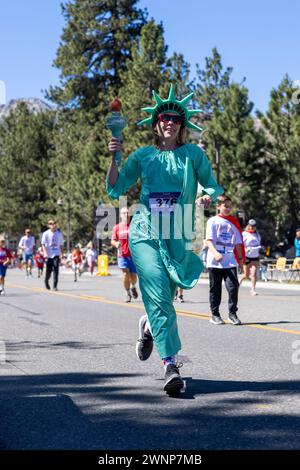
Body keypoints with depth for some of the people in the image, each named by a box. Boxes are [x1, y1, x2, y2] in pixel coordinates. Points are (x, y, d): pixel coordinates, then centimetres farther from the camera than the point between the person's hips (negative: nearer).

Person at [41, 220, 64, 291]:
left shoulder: (59, 233, 6)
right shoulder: (46, 234, -2)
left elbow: (61, 244, 13)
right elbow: (43, 244, -5)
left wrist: (61, 253, 8)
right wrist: (45, 253, -17)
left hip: (56, 255, 1)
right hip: (48, 255, -1)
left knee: (56, 270, -13)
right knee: (48, 271, 6)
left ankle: (55, 286, -12)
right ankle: (46, 281, 36)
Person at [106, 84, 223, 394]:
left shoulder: (193, 154, 7)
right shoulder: (143, 156, 9)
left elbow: (213, 185, 9)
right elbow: (115, 190, 10)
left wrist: (208, 196, -13)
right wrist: (113, 158, -4)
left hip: (178, 238, 1)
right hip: (145, 233, -1)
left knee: (165, 299, 8)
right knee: (159, 297, -14)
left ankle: (149, 326, 43)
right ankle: (171, 366, -13)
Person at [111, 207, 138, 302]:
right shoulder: (117, 227, 5)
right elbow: (113, 241, 9)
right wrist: (116, 243, -13)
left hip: (134, 255, 0)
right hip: (122, 255, 0)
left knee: (133, 276, 3)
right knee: (125, 274, -13)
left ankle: (133, 287, 37)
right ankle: (128, 294, 4)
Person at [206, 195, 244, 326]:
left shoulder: (234, 222, 15)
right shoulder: (213, 221, 2)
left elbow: (238, 242, 18)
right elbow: (209, 240, -8)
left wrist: (240, 258, 12)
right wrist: (215, 253, -23)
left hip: (230, 261, 3)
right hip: (215, 262, -2)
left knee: (233, 286, -9)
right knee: (215, 289, 5)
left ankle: (232, 313, 1)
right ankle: (215, 314, 14)